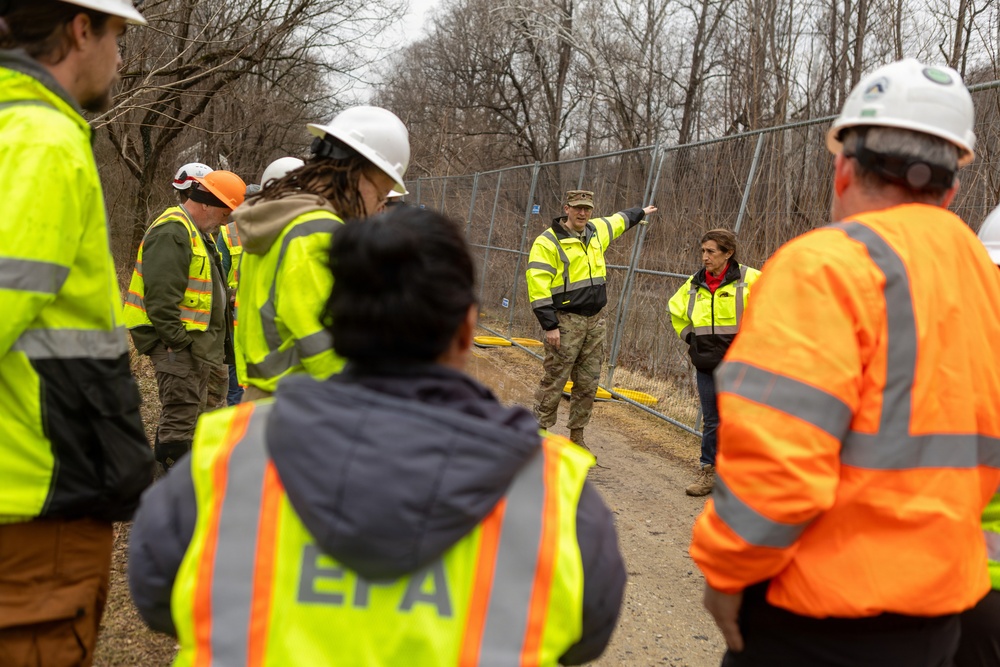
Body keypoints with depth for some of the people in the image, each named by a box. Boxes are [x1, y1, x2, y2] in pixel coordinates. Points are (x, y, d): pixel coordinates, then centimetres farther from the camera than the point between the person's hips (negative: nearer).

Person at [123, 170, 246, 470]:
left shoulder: (198, 232, 21)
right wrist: (178, 341, -24)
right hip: (178, 345, -11)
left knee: (192, 415, 17)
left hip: (197, 343, 11)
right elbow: (161, 295, -24)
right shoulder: (172, 232, -15)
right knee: (180, 417, -9)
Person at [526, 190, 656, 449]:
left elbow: (619, 220, 36)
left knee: (588, 384, 9)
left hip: (595, 321, 7)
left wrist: (641, 212, 52)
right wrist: (549, 326, -19)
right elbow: (537, 285, -15)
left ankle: (577, 436, 20)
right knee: (554, 382, -6)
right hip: (566, 321, -7)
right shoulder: (548, 241, -10)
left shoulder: (597, 231, 11)